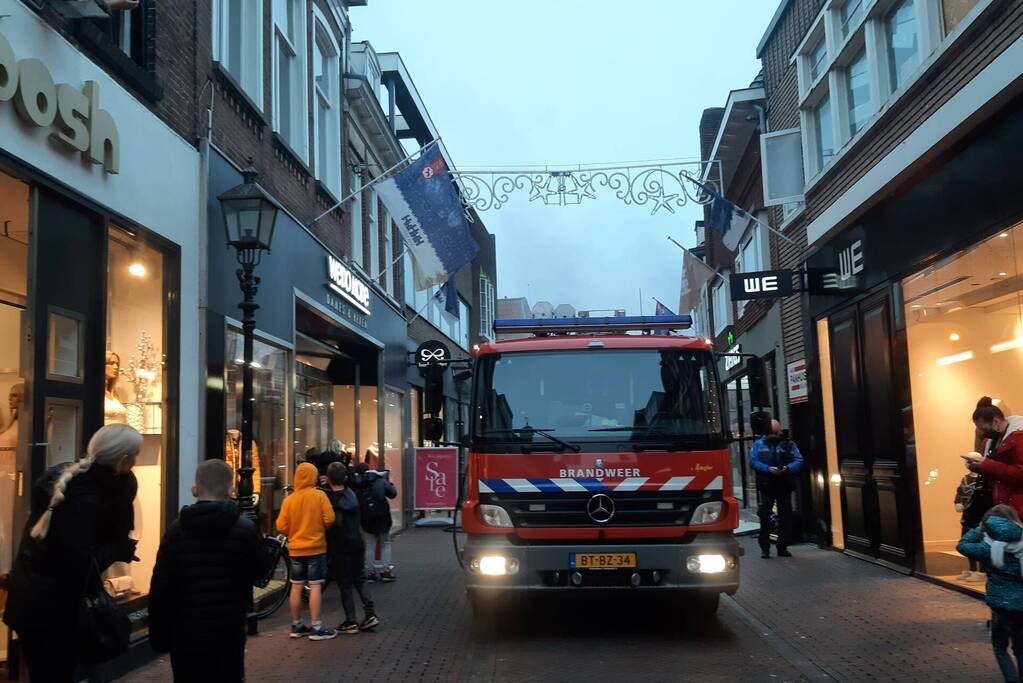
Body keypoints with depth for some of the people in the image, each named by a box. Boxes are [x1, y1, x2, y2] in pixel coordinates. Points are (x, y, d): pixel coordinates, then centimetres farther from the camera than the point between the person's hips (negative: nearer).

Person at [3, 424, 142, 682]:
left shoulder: (63, 474, 3)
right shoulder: (85, 497, -25)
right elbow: (77, 568, -27)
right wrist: (118, 549, -13)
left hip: (30, 598, 9)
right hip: (50, 608, -9)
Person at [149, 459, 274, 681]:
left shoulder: (176, 531, -4)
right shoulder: (245, 529, -9)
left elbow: (160, 590, -3)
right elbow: (262, 570, 5)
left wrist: (158, 636, 5)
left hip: (186, 634, 1)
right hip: (229, 633, -1)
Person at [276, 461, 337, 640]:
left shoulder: (289, 500, -2)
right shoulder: (319, 495, -9)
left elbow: (281, 526, -2)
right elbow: (329, 519, -13)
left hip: (295, 549, 3)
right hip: (316, 547, -3)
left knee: (296, 587, 11)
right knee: (315, 586, -1)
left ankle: (296, 625, 20)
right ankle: (316, 628, 0)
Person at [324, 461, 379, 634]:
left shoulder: (331, 499, -16)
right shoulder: (351, 494, 4)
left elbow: (335, 522, -25)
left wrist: (327, 539, -9)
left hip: (341, 547, -6)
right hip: (357, 543, 6)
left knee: (345, 583, 2)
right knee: (359, 578, 16)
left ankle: (350, 622, 5)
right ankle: (370, 614, 10)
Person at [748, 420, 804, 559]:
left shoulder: (788, 444, 8)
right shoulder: (758, 444, 7)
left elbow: (799, 461, -1)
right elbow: (753, 462, -4)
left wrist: (787, 469, -20)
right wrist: (769, 469, -19)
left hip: (785, 486, 1)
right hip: (765, 486, -1)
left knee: (785, 517, 6)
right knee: (764, 516, -3)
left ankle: (783, 547, 15)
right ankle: (764, 548, 4)